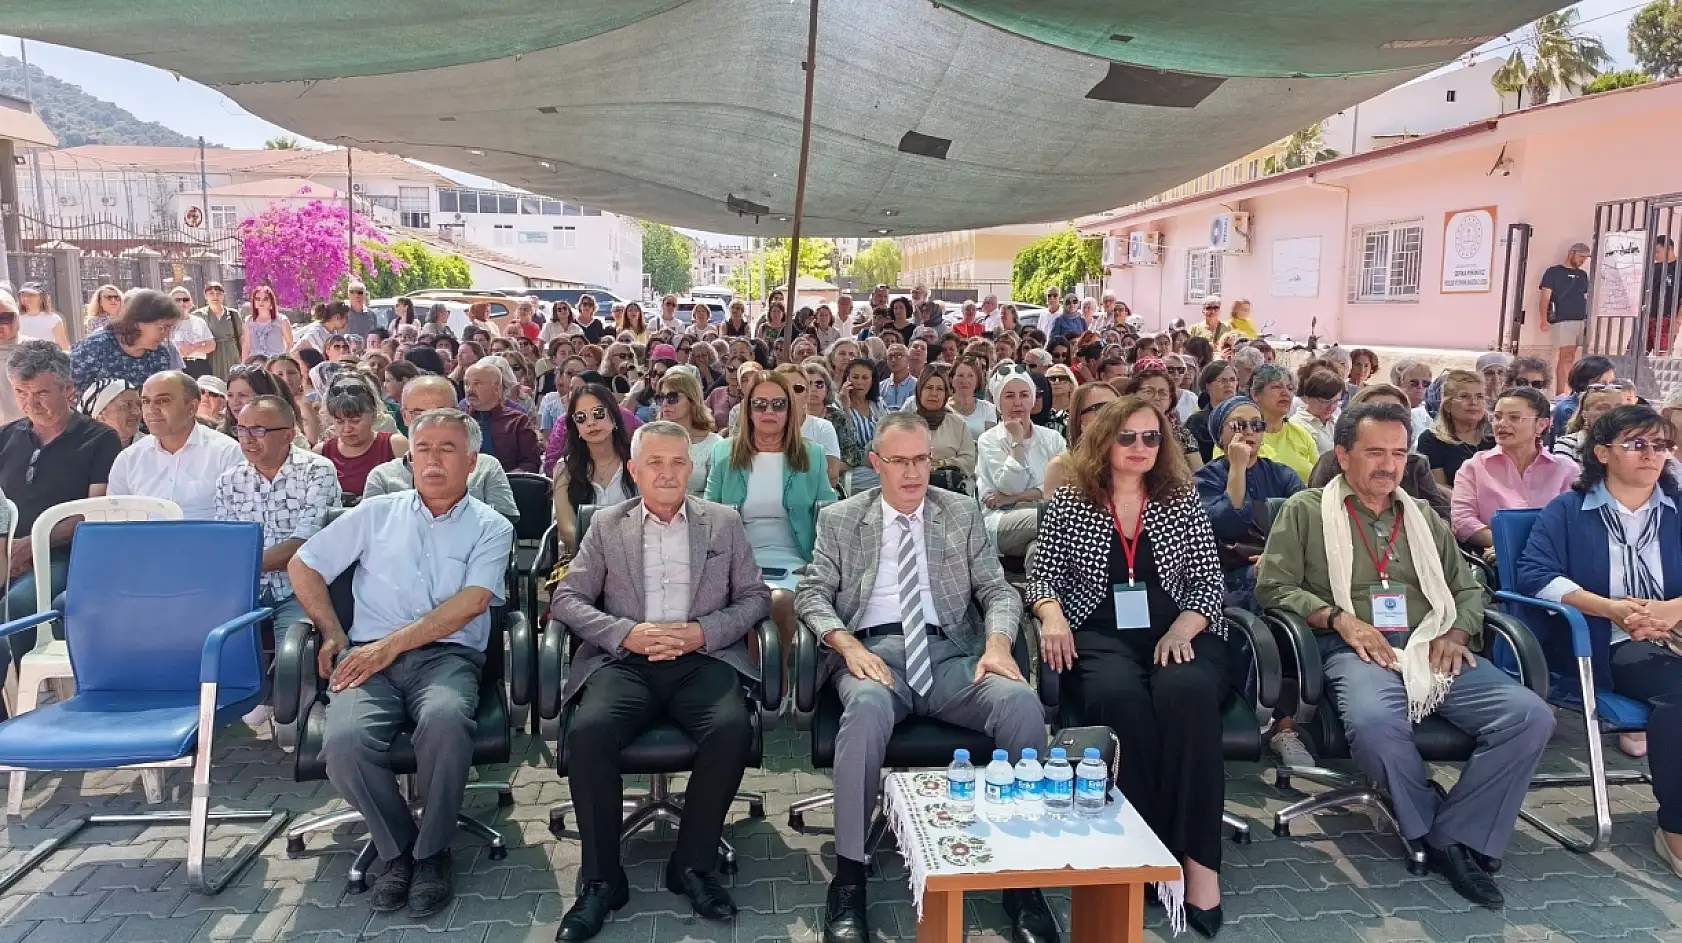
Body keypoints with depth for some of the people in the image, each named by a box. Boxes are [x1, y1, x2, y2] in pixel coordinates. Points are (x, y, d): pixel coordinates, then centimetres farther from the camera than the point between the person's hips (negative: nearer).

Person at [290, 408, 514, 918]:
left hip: (448, 656, -2)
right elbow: (303, 565, 19)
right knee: (343, 740, -30)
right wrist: (333, 635, 7)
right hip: (370, 655, 2)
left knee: (444, 721, -37)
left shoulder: (490, 527, 7)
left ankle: (432, 850, -11)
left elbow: (468, 605, -6)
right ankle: (398, 847, -2)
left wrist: (391, 644, -14)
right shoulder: (377, 513, 15)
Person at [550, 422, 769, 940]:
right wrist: (627, 634, -9)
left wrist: (701, 632, -7)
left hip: (703, 658, 0)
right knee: (589, 730, -29)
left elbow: (755, 597, 10)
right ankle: (601, 879, -12)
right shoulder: (607, 524, 14)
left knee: (732, 728, -30)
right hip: (625, 659, 0)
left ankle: (692, 864, -9)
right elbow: (567, 598, 8)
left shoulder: (724, 522, 14)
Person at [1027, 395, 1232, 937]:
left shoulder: (1182, 500, 12)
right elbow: (1042, 573, 9)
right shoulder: (1069, 501, 10)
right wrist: (1051, 613, -12)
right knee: (1120, 697, -35)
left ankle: (1198, 857, -27)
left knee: (1187, 693, -34)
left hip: (1176, 634, 1)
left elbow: (1208, 582, 8)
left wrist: (1183, 629, -10)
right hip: (1098, 636, -1)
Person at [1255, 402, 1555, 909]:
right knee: (1374, 723, -38)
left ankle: (1452, 836, -10)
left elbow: (1468, 588, 24)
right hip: (1358, 651, -5)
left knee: (1530, 716, -21)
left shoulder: (1423, 516, 25)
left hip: (1433, 650, 5)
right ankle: (1435, 830, -8)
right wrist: (1337, 617, -12)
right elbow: (1273, 586, 2)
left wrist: (1456, 633, 3)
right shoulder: (1306, 510, 9)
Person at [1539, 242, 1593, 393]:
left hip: (1580, 321, 6)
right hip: (1562, 321, -6)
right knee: (1566, 356, -12)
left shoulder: (1583, 275, 19)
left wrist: (1589, 319, 13)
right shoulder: (1554, 272, 1)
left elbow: (1586, 298, 22)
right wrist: (1544, 319, -15)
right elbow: (1545, 297, -5)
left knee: (1569, 358, 6)